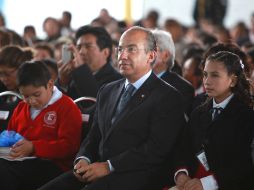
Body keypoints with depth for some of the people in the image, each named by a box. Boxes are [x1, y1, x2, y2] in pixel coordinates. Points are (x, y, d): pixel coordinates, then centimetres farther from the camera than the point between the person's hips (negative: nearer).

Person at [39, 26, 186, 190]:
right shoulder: (107, 92, 24)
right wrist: (83, 160, 0)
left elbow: (156, 149, -12)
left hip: (137, 176, -7)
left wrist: (109, 166, -16)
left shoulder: (168, 97, -1)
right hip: (97, 170, 7)